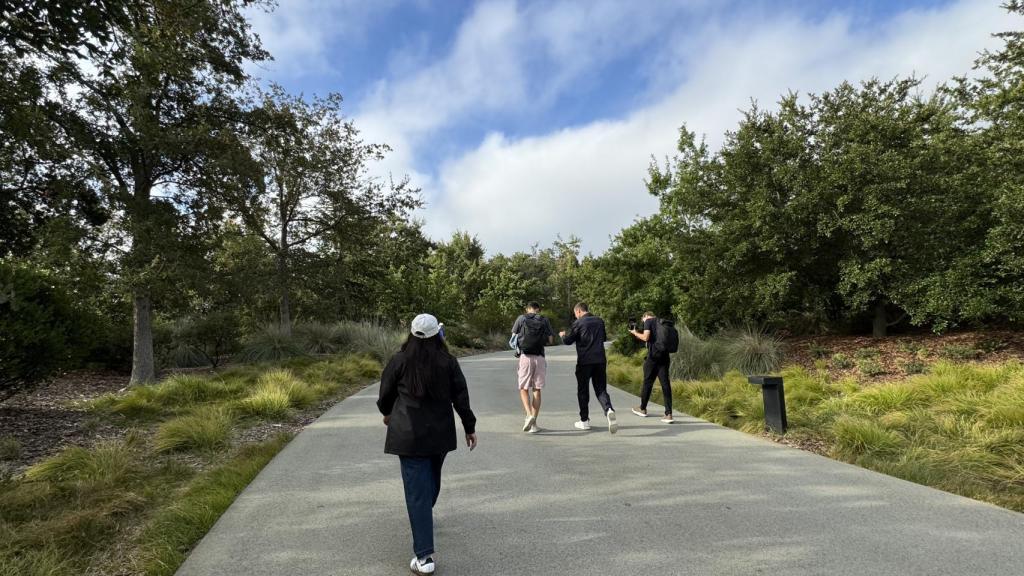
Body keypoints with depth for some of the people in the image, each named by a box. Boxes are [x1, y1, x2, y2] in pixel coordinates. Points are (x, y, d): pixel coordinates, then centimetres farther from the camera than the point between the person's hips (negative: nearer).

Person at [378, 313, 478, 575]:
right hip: (440, 433, 3)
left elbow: (386, 393, 4)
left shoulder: (400, 361, -7)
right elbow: (461, 397, -2)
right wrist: (469, 427, 8)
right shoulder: (449, 362, -3)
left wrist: (387, 413, 25)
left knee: (417, 490, -2)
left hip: (409, 434, -3)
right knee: (433, 478, 26)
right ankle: (425, 514, 52)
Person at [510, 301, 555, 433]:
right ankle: (534, 423, 8)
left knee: (523, 389, 8)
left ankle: (529, 415, -14)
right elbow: (551, 340, 4)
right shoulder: (544, 320, 6)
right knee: (537, 390, 8)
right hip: (540, 358, 1)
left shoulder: (521, 318, 4)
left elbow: (513, 337, 4)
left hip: (525, 357, -1)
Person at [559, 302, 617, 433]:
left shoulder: (578, 323, -6)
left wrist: (563, 335, 19)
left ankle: (584, 421, 16)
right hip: (600, 360, 4)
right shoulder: (600, 321, 10)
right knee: (601, 389, 7)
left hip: (585, 361, -4)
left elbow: (568, 340, -2)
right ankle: (609, 410, -21)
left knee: (583, 391, 9)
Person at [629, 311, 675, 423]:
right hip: (665, 356, 6)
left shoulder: (648, 321, -1)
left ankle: (642, 409, 25)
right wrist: (640, 333, 24)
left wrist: (635, 333, 5)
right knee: (665, 384, 0)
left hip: (653, 356, -6)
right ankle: (668, 414, -7)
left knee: (647, 382, 9)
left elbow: (646, 338, -12)